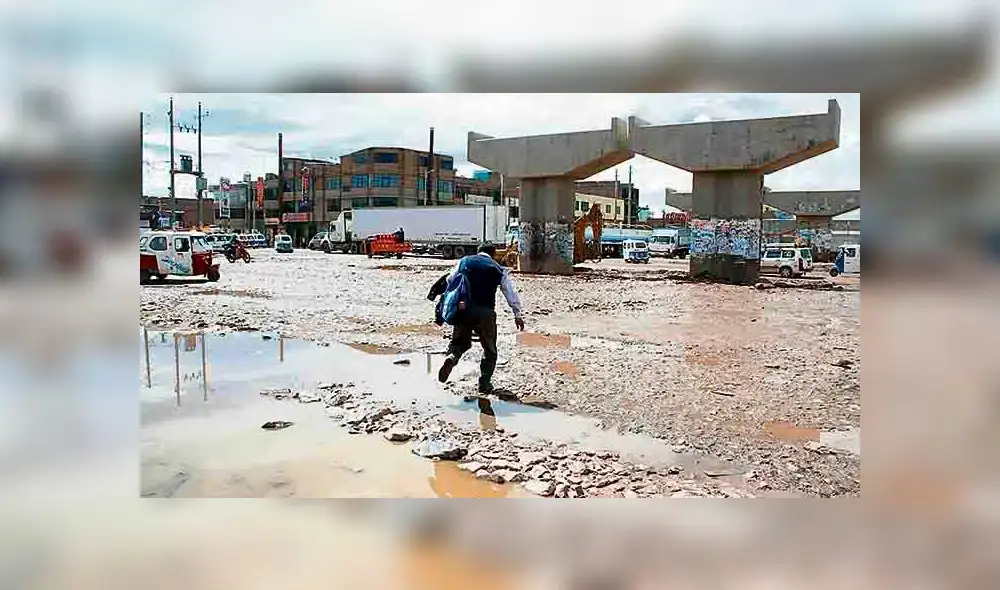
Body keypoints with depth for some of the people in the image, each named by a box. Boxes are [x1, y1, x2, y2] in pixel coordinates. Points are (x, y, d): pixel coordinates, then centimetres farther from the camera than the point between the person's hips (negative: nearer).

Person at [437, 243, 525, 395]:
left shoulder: (464, 262, 13)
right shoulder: (498, 269, 9)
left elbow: (449, 283, 11)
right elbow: (511, 293, 12)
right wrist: (518, 315, 19)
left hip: (463, 309, 2)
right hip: (485, 311, -2)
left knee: (460, 341, 20)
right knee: (490, 349, 15)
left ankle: (451, 357, -11)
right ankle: (485, 382, 11)